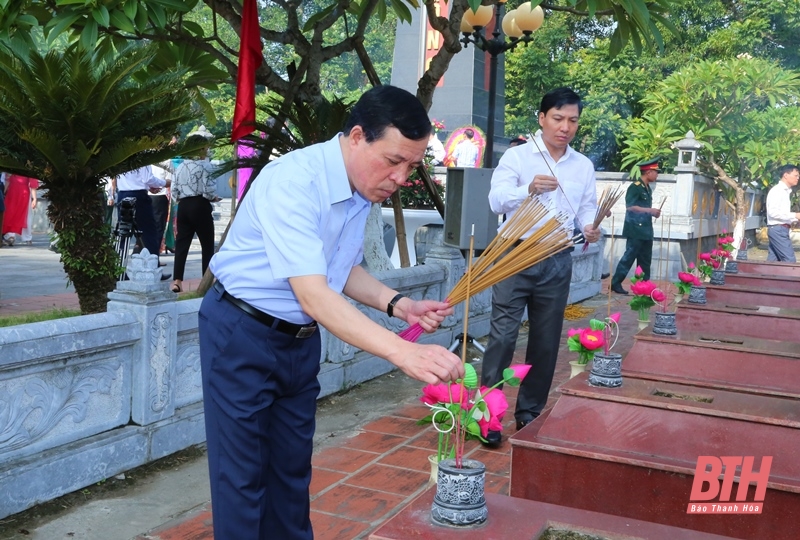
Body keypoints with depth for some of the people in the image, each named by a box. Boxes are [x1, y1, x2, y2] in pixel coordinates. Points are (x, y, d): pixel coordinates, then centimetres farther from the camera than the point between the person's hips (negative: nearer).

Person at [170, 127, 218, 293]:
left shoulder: (181, 166, 9)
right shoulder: (205, 165, -9)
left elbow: (173, 191, 7)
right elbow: (209, 191, -17)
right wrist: (214, 198, 3)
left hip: (183, 207, 6)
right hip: (200, 207, -5)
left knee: (181, 243, 5)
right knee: (207, 244, 7)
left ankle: (177, 280, 0)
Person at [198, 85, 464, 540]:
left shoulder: (365, 189, -2)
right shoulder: (292, 182, -29)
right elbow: (314, 297, -37)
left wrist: (398, 305, -6)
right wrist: (402, 352, -45)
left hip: (301, 340, 7)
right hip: (243, 335, -7)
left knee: (292, 467, 16)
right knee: (242, 474, 3)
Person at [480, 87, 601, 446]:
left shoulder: (583, 166, 10)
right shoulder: (516, 157, -2)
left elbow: (588, 208, 13)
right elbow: (496, 201, -16)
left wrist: (591, 229, -10)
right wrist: (529, 189, -35)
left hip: (557, 263, 4)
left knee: (546, 342, 9)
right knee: (503, 336, -7)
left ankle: (529, 413, 23)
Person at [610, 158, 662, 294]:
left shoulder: (648, 188, 15)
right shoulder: (635, 187, -12)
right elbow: (629, 207, -20)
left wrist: (653, 213, 8)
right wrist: (650, 210, -21)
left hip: (646, 230, 9)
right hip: (635, 230, -9)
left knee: (645, 260, 10)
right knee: (629, 257, -6)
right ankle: (615, 283, 1)